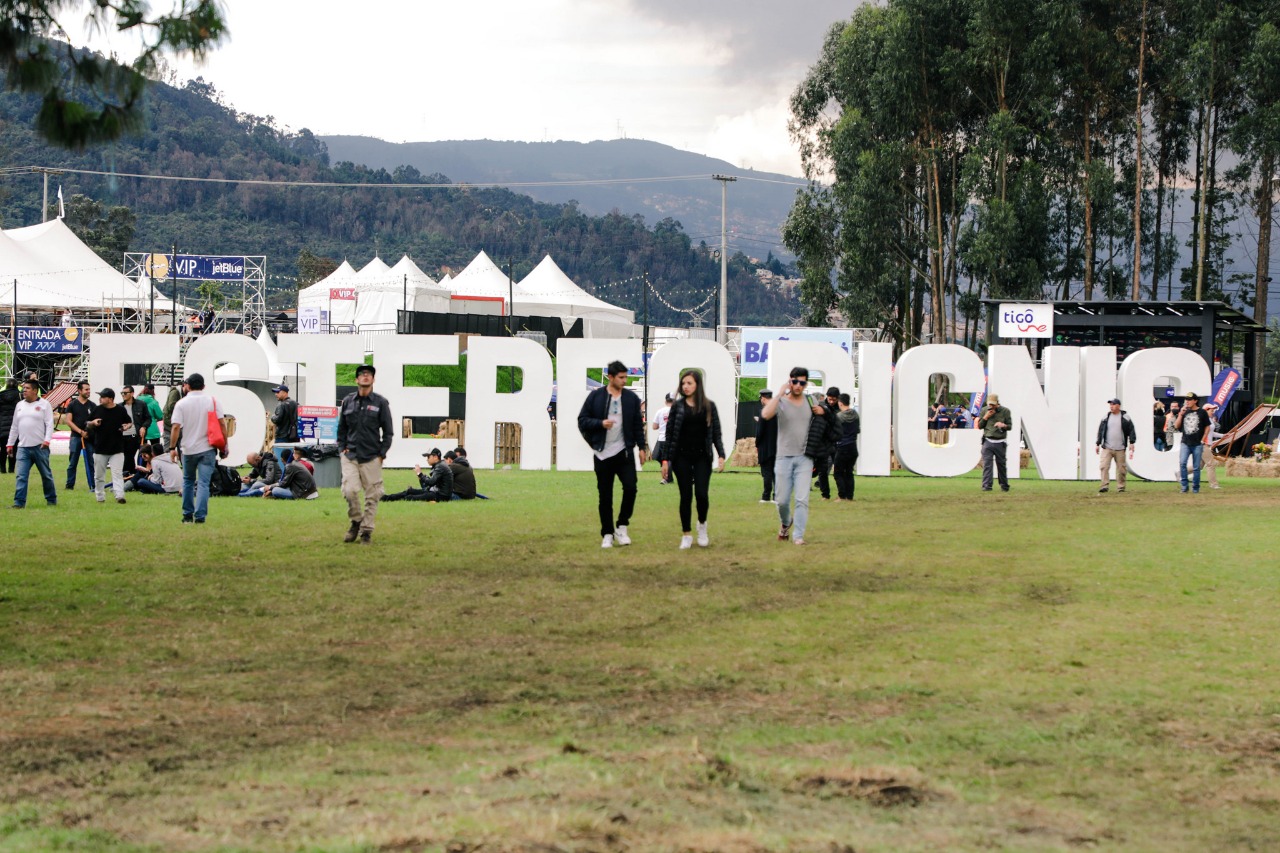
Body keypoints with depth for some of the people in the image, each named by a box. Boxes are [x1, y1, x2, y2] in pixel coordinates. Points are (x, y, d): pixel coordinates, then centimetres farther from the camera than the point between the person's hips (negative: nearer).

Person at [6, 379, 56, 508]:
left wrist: (47, 440, -19)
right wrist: (10, 444, 16)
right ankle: (19, 502, -7)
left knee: (46, 475, 7)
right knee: (21, 476, -6)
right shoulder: (20, 405, 15)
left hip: (40, 447, -4)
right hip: (23, 447, 4)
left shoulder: (44, 404, 0)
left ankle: (51, 500, 20)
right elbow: (14, 426, 19)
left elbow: (49, 424, -7)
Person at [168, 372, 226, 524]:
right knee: (203, 483, -2)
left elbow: (176, 427, -9)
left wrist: (172, 447, -3)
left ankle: (187, 515, 19)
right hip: (207, 448, 0)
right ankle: (200, 516, -13)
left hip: (188, 449, 0)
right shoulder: (212, 401, 0)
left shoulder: (181, 404, -3)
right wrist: (224, 446, 5)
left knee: (188, 481, 17)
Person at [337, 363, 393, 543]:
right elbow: (341, 428, 17)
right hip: (350, 456, 1)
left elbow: (388, 431, 3)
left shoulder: (381, 403, 1)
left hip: (372, 457, -1)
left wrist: (382, 453, -3)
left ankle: (366, 530, 8)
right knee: (350, 491, -14)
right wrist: (342, 447, 5)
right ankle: (356, 521, 9)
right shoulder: (348, 401, 8)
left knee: (372, 495, -1)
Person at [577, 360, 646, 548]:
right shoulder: (595, 397, -1)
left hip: (624, 452, 1)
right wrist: (600, 423, -16)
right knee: (605, 496, 4)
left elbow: (638, 425, 11)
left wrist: (641, 447, 6)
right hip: (603, 453, -1)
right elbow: (582, 420, 0)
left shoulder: (631, 398, 5)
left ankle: (621, 527, 7)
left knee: (630, 488, -12)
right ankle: (607, 534, 14)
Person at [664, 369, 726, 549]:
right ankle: (687, 535, 10)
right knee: (686, 496, 1)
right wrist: (666, 458, -1)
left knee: (701, 494, -10)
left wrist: (721, 455, -8)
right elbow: (669, 433, 3)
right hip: (682, 457, 0)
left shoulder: (709, 406, 3)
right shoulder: (677, 406, 2)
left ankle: (702, 525, 17)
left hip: (702, 457, 0)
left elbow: (716, 433, 4)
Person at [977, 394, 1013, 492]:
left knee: (1001, 464, 6)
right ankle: (986, 486, -12)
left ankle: (1004, 486, 17)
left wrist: (1003, 425, -18)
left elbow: (1010, 426, 4)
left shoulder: (1005, 411, 2)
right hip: (987, 441, 1)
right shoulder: (984, 411, 9)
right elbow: (979, 426, 10)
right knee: (986, 464, -9)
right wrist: (986, 417, -5)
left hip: (1000, 442, -1)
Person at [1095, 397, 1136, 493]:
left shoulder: (1125, 417, 2)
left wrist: (1132, 442, -7)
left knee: (1121, 469, 3)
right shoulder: (1106, 417, 9)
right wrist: (1097, 444, 11)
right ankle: (1105, 486, -12)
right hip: (1106, 448, 2)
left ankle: (1120, 487, 13)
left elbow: (1131, 430, 3)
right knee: (1104, 466, -12)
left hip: (1120, 449, -1)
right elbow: (1100, 431, 14)